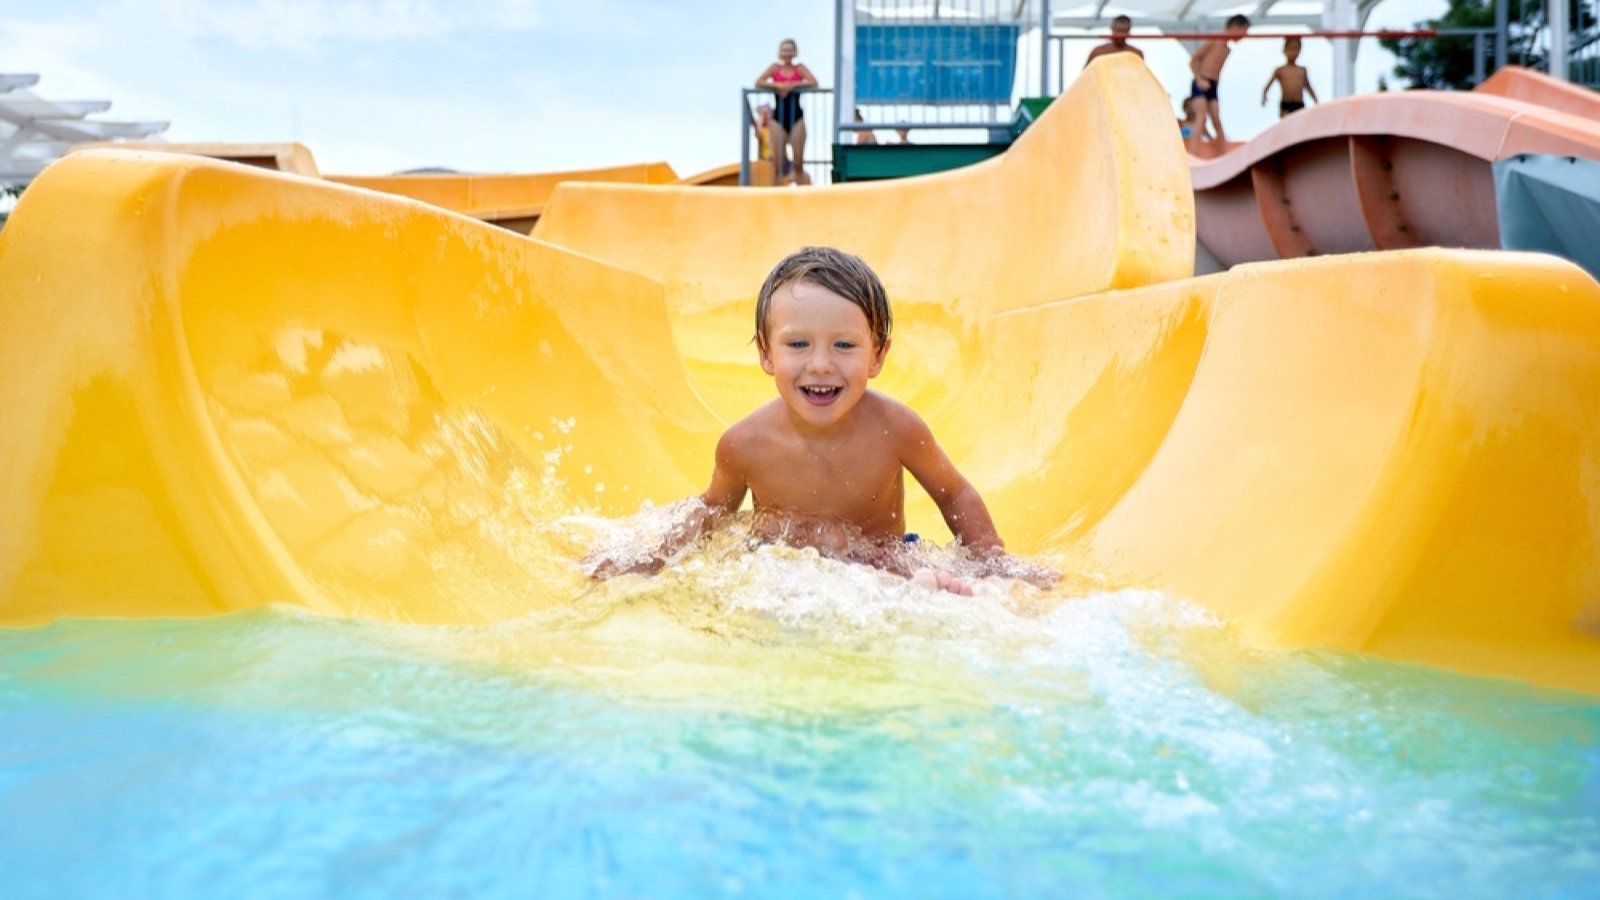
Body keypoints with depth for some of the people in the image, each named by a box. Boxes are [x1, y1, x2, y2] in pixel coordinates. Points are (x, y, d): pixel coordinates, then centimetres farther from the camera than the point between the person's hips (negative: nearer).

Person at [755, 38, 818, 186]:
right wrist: (777, 85, -14)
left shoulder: (800, 68, 8)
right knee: (779, 162, 0)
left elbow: (813, 82, -8)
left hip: (796, 117, -1)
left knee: (798, 163, -2)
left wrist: (793, 85, -16)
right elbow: (758, 82, -3)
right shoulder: (774, 67, 9)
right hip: (778, 117, 1)